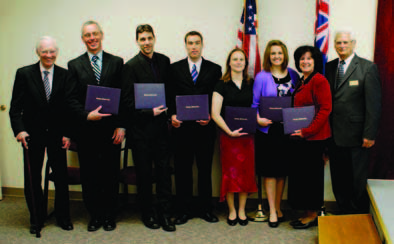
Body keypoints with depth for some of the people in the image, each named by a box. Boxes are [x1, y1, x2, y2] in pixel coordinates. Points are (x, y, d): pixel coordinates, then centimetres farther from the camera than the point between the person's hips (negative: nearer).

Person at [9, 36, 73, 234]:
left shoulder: (64, 75, 1)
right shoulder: (24, 74, -1)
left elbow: (69, 107, 1)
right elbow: (16, 106, -2)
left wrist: (67, 133, -4)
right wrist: (19, 129, -14)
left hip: (57, 134, 1)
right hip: (32, 134, 0)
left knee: (61, 175, 7)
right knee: (33, 177, 8)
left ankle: (63, 217, 24)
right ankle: (36, 219, 24)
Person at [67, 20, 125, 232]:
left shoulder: (117, 62, 6)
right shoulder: (74, 65, 7)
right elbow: (71, 99, 2)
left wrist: (121, 126, -5)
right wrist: (87, 115, -15)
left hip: (111, 127, 0)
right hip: (86, 129, 1)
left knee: (111, 173, 6)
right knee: (89, 174, 7)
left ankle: (109, 216, 21)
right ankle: (95, 216, 22)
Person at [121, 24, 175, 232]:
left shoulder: (164, 61, 7)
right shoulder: (131, 66, -7)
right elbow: (128, 102, -9)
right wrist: (150, 112, -17)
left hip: (160, 124, 4)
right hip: (141, 127, -4)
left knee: (164, 169, 6)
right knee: (144, 172, 7)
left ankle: (165, 213, 16)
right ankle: (148, 213, 22)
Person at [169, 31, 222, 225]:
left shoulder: (214, 69, 8)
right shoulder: (175, 68, 9)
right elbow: (170, 96, 7)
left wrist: (210, 116, -10)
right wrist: (172, 115, -8)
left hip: (205, 127, 0)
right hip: (181, 126, 0)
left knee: (205, 169, 7)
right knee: (182, 169, 5)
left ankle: (205, 208, 20)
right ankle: (184, 210, 16)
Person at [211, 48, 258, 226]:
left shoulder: (251, 84, 8)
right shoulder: (222, 85, -2)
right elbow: (215, 114, -8)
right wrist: (229, 131, -17)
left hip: (247, 135, 3)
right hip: (228, 135, -3)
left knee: (246, 171, 5)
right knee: (230, 172, 2)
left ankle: (242, 210, 19)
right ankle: (232, 210, 17)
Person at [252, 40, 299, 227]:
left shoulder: (293, 75, 6)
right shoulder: (262, 77, -2)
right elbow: (254, 103, -1)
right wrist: (258, 119, -18)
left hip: (287, 129, 3)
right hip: (268, 129, -3)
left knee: (282, 170, 11)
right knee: (270, 171, 2)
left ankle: (278, 207, 26)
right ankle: (272, 211, 13)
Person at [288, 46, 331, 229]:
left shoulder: (319, 80, -12)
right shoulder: (301, 82, 15)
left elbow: (325, 109, -17)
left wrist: (307, 131, -20)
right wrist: (296, 128, 9)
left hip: (314, 136, -9)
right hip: (301, 136, 9)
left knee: (311, 173, 0)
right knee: (300, 173, 12)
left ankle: (312, 215, 13)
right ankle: (308, 212, 23)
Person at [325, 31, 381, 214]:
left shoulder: (368, 68, -4)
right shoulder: (329, 67, 10)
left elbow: (374, 104, -8)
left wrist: (369, 135, -13)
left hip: (355, 137, -4)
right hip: (334, 135, 5)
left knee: (357, 182, 5)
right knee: (338, 181, 11)